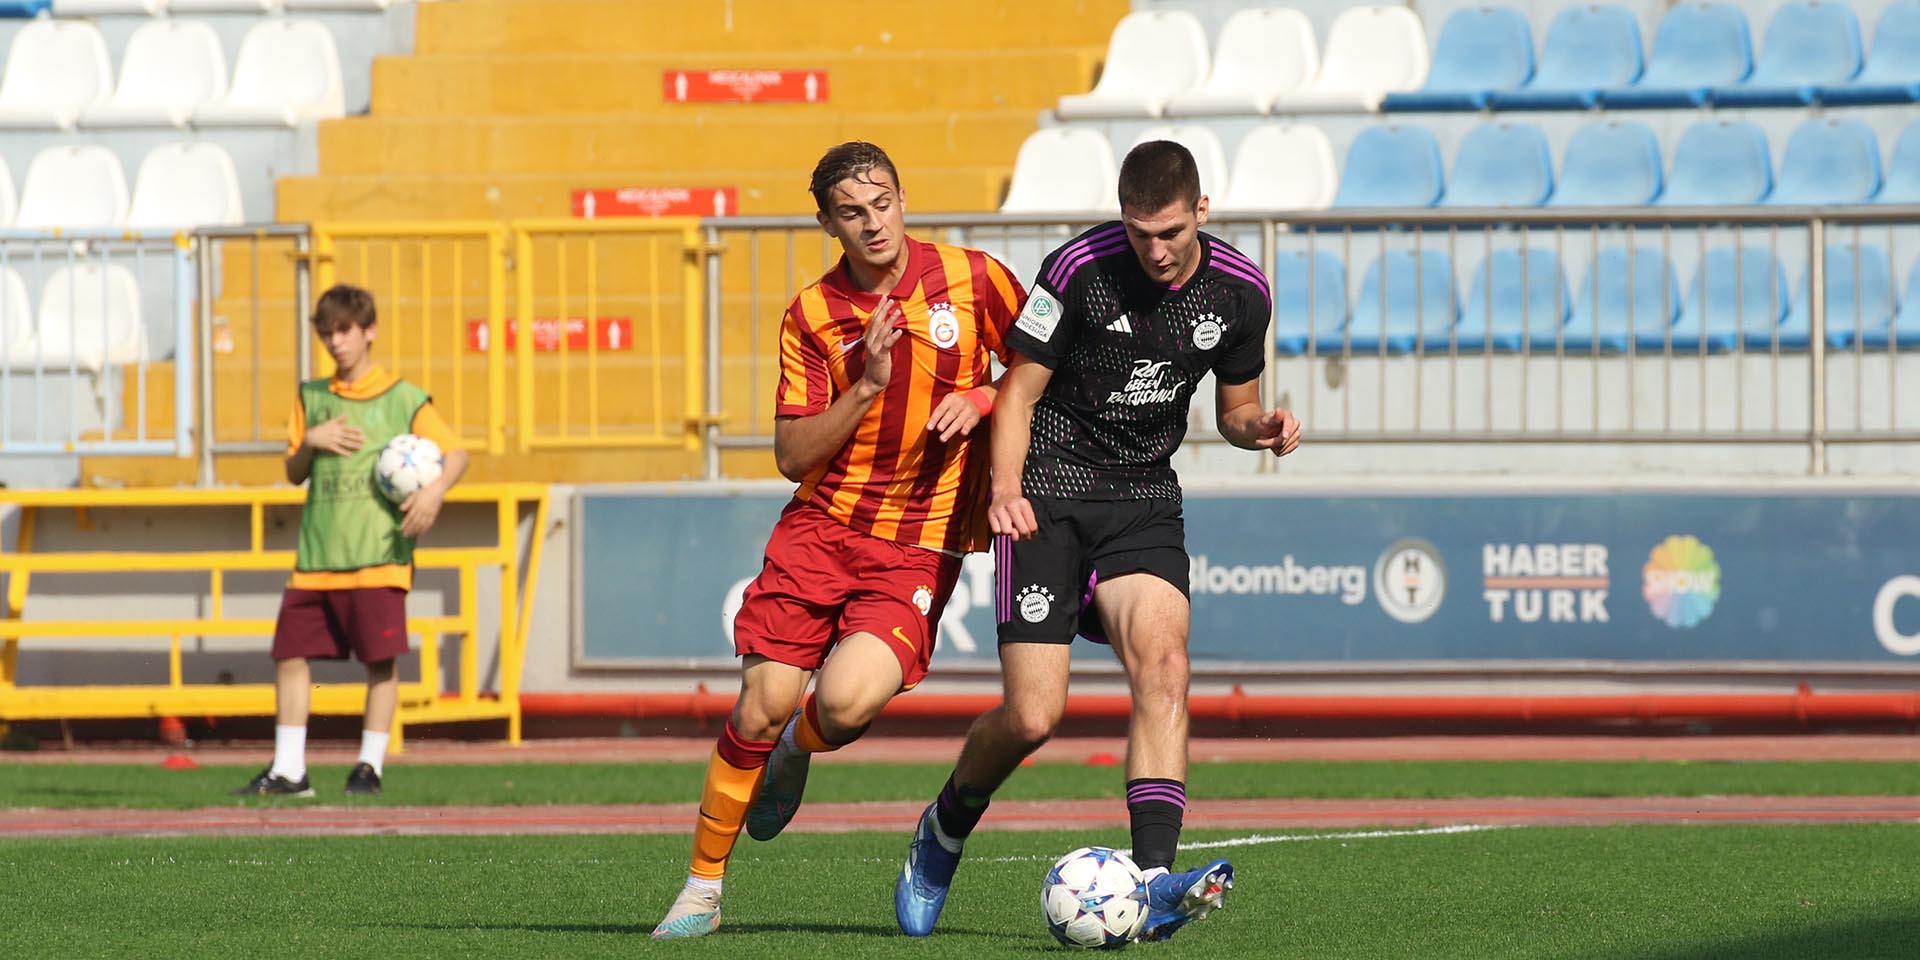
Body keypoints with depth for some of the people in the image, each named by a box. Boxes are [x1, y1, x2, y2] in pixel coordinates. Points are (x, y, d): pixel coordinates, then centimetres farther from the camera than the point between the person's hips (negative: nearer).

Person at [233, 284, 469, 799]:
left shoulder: (403, 399, 2)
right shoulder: (312, 397, 14)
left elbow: (456, 453, 1)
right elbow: (294, 473, 15)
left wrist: (435, 491, -18)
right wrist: (312, 441, -5)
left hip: (379, 550, -4)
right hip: (317, 555, 5)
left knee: (380, 657, -8)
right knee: (290, 654, 2)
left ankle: (370, 765, 2)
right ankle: (287, 770, 7)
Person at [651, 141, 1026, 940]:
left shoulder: (971, 278, -3)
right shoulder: (812, 314, 0)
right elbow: (792, 456, -3)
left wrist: (981, 400, -9)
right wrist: (868, 387, -16)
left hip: (920, 544, -2)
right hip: (821, 528, 2)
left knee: (845, 701, -23)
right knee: (762, 704, -7)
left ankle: (798, 752, 15)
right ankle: (703, 886, 10)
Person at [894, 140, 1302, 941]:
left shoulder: (1240, 291, -1)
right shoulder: (1080, 269, -13)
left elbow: (1234, 405, 14)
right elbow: (1019, 390, -5)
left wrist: (1261, 425, -10)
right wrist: (1005, 492, -20)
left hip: (1144, 500, 3)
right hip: (1049, 497, -3)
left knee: (1162, 662, -24)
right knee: (1033, 716, -11)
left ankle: (1152, 883, -31)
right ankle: (943, 833, 21)